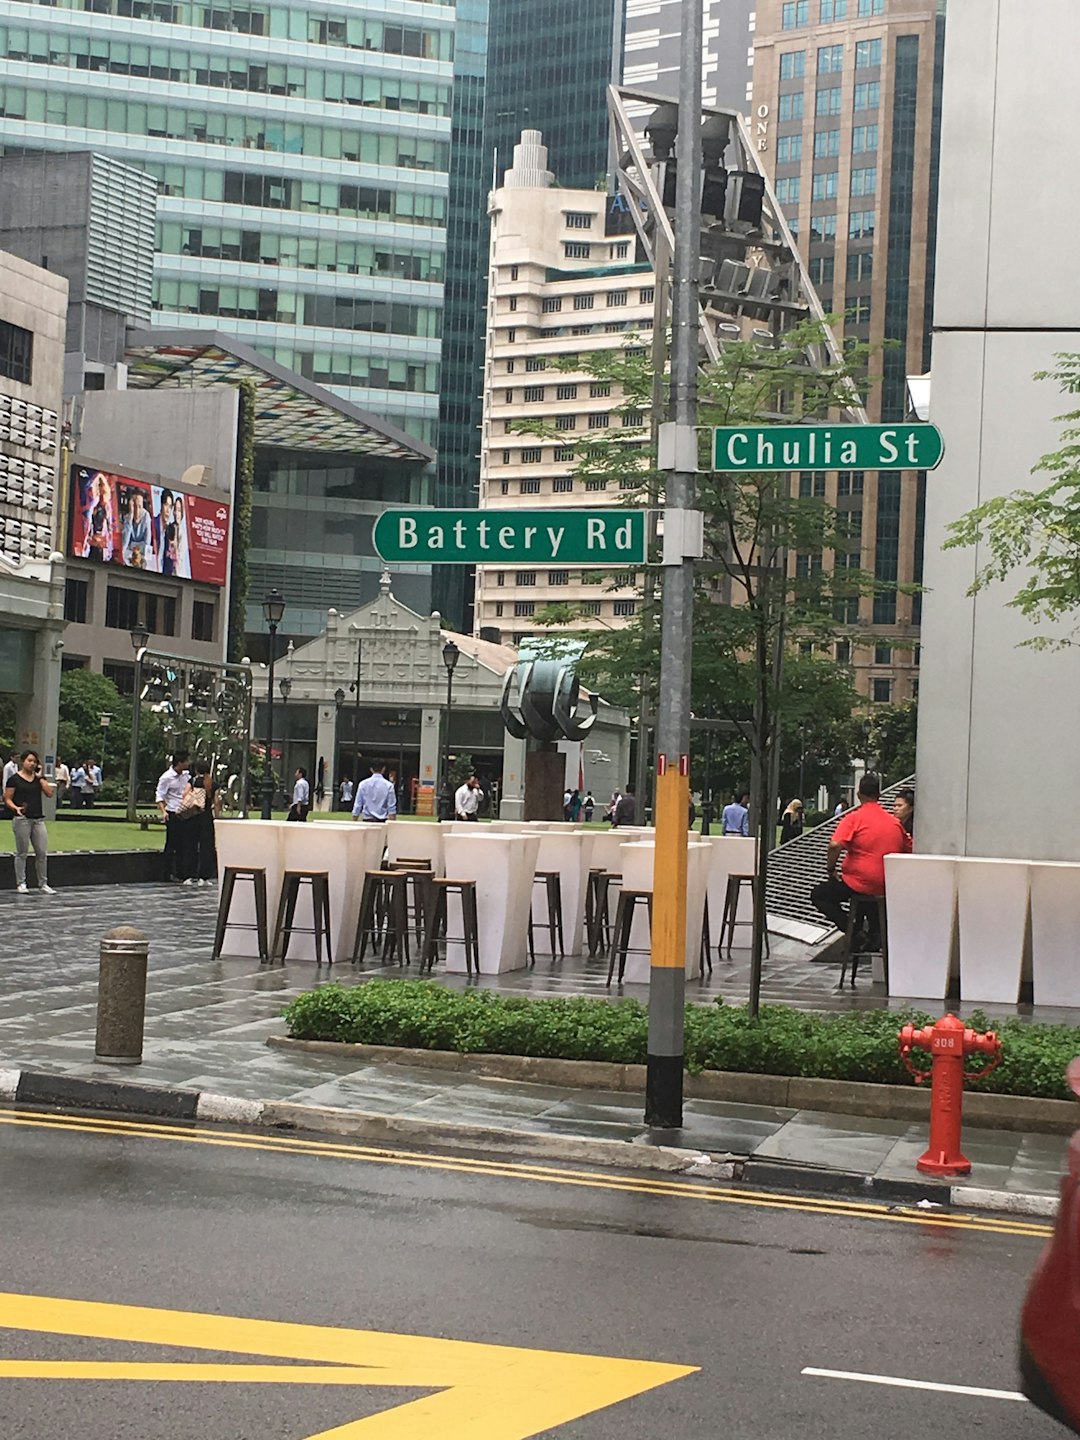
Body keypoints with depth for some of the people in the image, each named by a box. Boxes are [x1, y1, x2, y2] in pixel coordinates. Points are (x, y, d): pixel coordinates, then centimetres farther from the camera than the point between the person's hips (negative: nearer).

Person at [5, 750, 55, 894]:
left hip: (38, 819, 5)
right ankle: (20, 883, 9)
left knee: (42, 852, 3)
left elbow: (49, 792, 1)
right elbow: (7, 799, -2)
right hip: (22, 819, -5)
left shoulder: (39, 778, 14)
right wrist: (15, 808, -21)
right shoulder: (14, 779, 0)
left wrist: (40, 776, 1)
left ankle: (43, 884, 10)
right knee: (22, 852, 1)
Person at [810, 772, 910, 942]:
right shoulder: (894, 821, 6)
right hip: (888, 888, 6)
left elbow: (835, 846, -23)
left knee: (818, 895, 12)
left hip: (860, 885, -6)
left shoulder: (854, 818, -10)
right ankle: (875, 933, 19)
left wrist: (831, 871, -7)